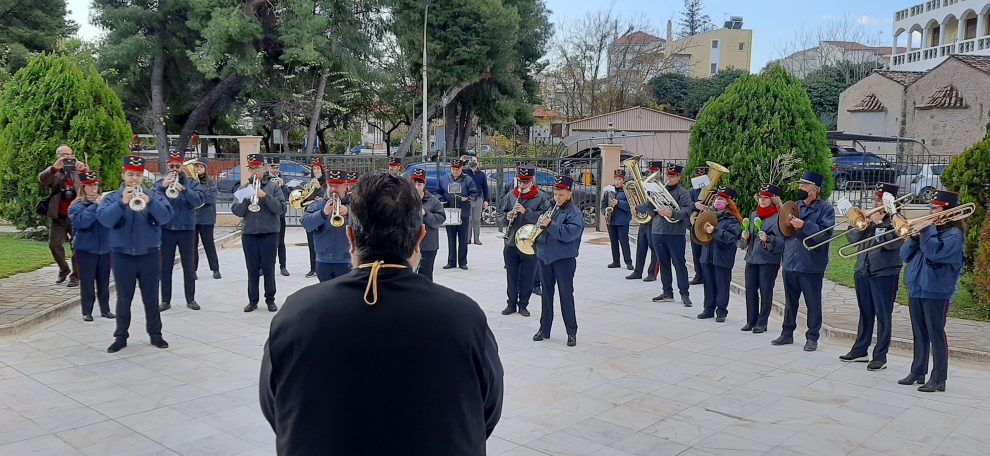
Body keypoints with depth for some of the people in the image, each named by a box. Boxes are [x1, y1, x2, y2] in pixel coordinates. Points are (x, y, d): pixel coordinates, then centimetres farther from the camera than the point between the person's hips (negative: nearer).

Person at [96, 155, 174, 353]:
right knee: (123, 299, 8)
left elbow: (166, 217, -14)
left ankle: (155, 334, 19)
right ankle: (121, 336, 18)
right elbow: (104, 219, -16)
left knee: (151, 298, 8)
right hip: (122, 256, 0)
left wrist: (149, 202, -30)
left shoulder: (154, 196, 3)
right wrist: (122, 202, -29)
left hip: (150, 255, 0)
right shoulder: (112, 198, 2)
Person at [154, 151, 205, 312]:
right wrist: (163, 186, -26)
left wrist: (183, 189, -29)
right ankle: (165, 300, 14)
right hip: (166, 229, 1)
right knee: (165, 266, 6)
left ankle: (190, 299, 14)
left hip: (186, 228, -1)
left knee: (188, 266, 5)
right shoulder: (160, 183, 6)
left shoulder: (192, 183, 3)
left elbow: (198, 201, -14)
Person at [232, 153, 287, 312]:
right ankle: (253, 300, 17)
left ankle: (270, 299, 14)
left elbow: (281, 209, -8)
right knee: (252, 270, 7)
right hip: (249, 235, 2)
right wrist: (247, 198, -13)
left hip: (269, 234, -2)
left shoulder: (273, 187, 2)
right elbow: (237, 211, 2)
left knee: (269, 269, 3)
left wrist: (265, 196, -17)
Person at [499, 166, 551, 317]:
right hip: (510, 243, 3)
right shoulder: (510, 195, 6)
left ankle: (523, 305, 22)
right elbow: (500, 215, 11)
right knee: (511, 276, 12)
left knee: (527, 277, 7)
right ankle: (511, 304, 25)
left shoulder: (541, 197, -5)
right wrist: (507, 217, -11)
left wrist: (525, 212, -24)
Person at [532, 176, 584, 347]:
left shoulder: (575, 213, -8)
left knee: (566, 295, -2)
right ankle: (544, 329, 23)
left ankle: (572, 332, 8)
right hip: (545, 257, 6)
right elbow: (541, 230, 22)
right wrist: (540, 224, 0)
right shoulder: (551, 209, 12)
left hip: (564, 259, -6)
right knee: (546, 294, 13)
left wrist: (550, 224, -24)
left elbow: (569, 233, -24)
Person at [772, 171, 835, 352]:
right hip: (790, 262, 6)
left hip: (811, 265, -6)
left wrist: (804, 225, -25)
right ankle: (787, 333, 25)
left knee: (813, 303, 4)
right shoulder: (796, 206, 13)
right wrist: (786, 222, -3)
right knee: (790, 301, 14)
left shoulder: (825, 208, -5)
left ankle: (812, 337, 14)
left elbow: (825, 233, -18)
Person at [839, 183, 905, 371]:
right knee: (865, 313, 16)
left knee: (883, 316, 0)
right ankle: (860, 350, 26)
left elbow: (892, 243, -22)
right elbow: (852, 237, 5)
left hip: (884, 274, -6)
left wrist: (879, 223, -17)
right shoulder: (870, 217, 11)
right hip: (863, 271, 6)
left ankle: (880, 356, 5)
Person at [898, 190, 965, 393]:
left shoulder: (953, 234, -7)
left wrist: (926, 231, -17)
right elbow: (905, 255, 11)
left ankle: (939, 379, 3)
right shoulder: (928, 227, 14)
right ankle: (918, 372, 23)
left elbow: (935, 252, -26)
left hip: (936, 291, -7)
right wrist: (914, 237, -4)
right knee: (919, 333, 14)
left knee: (936, 334, -3)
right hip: (916, 288, 7)